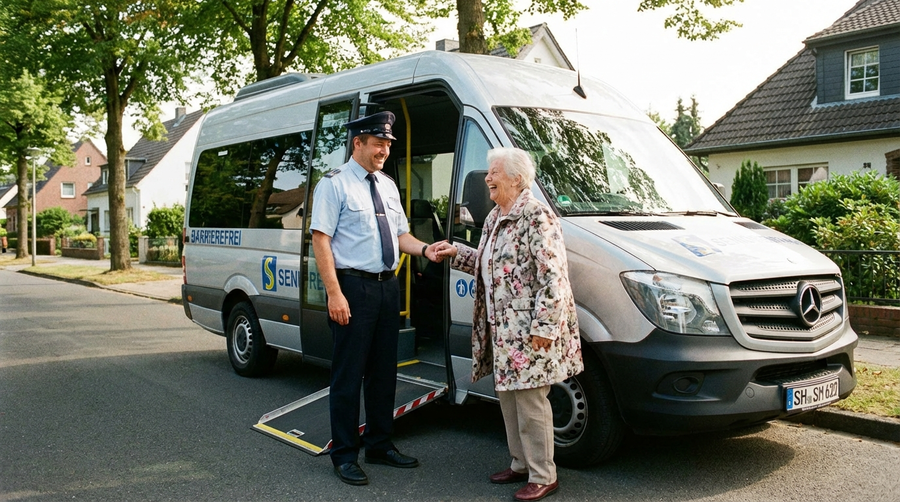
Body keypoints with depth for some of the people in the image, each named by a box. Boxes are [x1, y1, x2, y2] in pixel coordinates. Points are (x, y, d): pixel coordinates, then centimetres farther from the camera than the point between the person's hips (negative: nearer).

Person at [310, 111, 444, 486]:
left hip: (388, 286, 7)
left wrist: (425, 250, -2)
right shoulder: (335, 184, -6)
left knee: (384, 371, 14)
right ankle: (345, 456, 13)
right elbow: (321, 239, -13)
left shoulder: (388, 186, 16)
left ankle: (379, 445, 29)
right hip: (353, 287, -7)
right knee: (349, 374, 0)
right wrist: (334, 293, -20)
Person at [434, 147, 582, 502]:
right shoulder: (495, 218, 14)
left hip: (530, 330, -9)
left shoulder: (536, 217, -14)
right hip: (501, 329, 10)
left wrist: (543, 326, -23)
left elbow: (553, 277, -19)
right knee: (507, 396, 16)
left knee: (530, 400, -2)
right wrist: (456, 253, 14)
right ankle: (520, 464, 31)